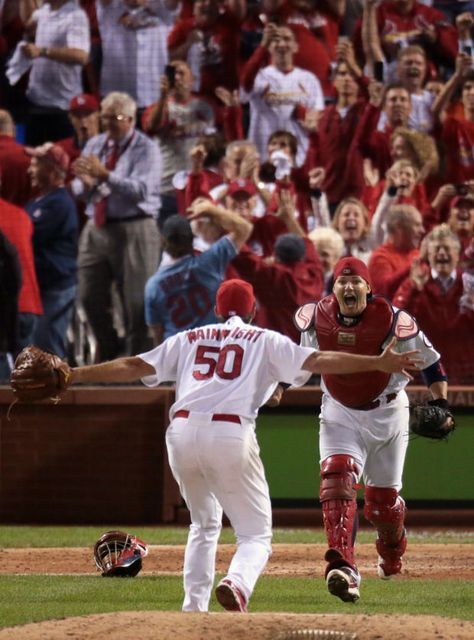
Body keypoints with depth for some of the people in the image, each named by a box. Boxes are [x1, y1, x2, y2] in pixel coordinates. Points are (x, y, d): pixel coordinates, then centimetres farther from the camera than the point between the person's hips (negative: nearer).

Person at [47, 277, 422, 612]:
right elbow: (317, 361, 6)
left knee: (205, 523, 25)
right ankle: (237, 584, -31)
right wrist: (377, 364, 5)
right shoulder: (265, 341, 17)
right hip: (231, 434, -4)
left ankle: (194, 605, 15)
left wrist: (76, 375, 20)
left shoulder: (189, 339, 24)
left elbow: (135, 367, 17)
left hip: (183, 431, 4)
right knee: (256, 533, 1)